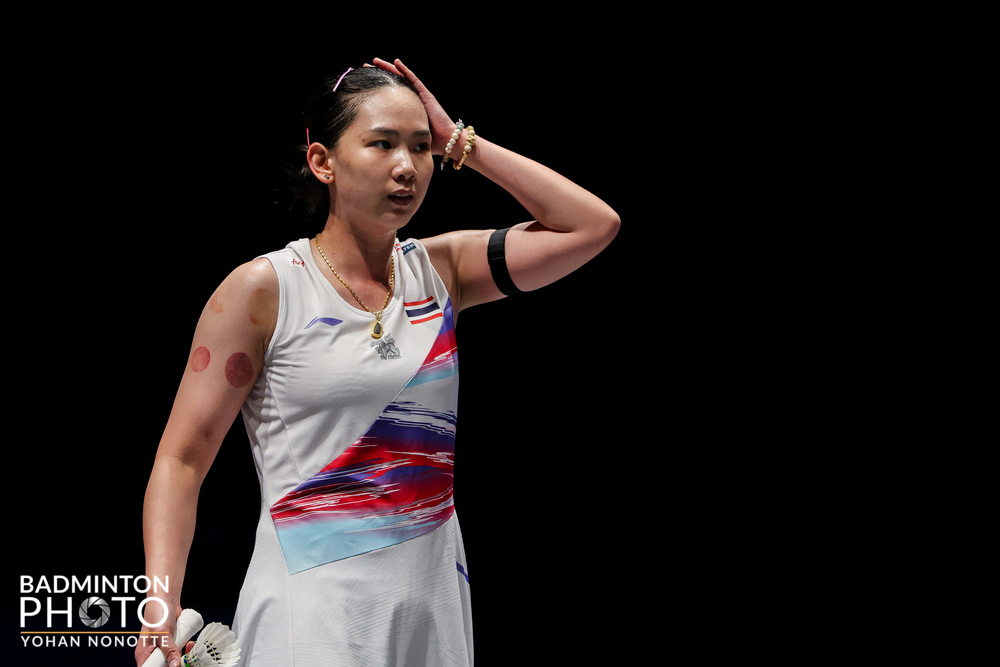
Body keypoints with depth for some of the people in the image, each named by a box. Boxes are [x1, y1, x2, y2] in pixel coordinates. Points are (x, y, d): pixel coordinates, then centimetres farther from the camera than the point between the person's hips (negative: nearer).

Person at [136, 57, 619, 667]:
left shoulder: (439, 270, 5)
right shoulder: (262, 291, -8)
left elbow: (595, 225, 0)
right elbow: (182, 458, -7)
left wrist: (460, 142, -1)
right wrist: (161, 604, -20)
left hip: (436, 600, 5)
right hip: (314, 611, -5)